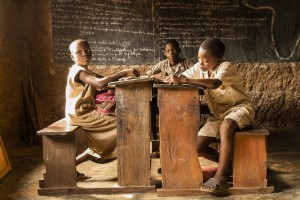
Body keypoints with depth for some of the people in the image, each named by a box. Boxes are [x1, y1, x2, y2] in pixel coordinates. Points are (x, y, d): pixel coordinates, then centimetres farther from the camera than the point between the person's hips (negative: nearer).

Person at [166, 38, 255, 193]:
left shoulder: (226, 67, -23)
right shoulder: (199, 67, -2)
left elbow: (214, 83, -42)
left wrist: (183, 80, -46)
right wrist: (174, 79, -27)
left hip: (239, 108, -7)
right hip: (218, 113, 7)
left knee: (226, 126, -41)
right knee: (198, 147, -8)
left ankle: (220, 177, -35)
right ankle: (228, 164, 15)